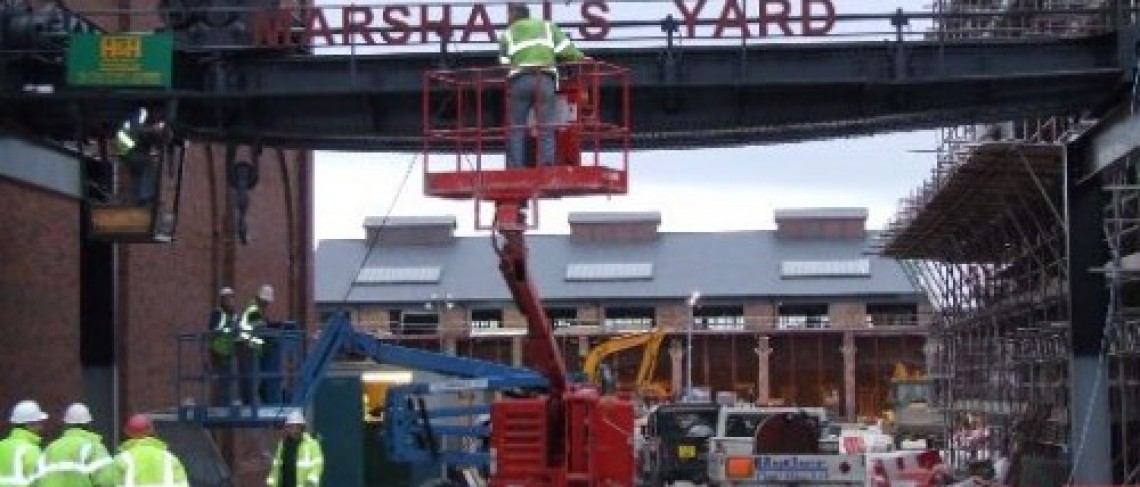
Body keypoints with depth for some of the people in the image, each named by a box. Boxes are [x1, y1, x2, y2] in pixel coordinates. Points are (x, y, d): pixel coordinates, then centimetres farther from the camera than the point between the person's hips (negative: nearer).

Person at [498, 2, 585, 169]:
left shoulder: (508, 34, 20)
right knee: (546, 128, 0)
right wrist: (580, 58, 22)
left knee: (516, 128, 2)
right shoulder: (548, 27, 21)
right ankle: (547, 164, -11)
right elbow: (565, 49, 9)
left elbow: (504, 63, 9)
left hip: (519, 81, 0)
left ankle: (515, 166, -5)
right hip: (546, 80, 1)